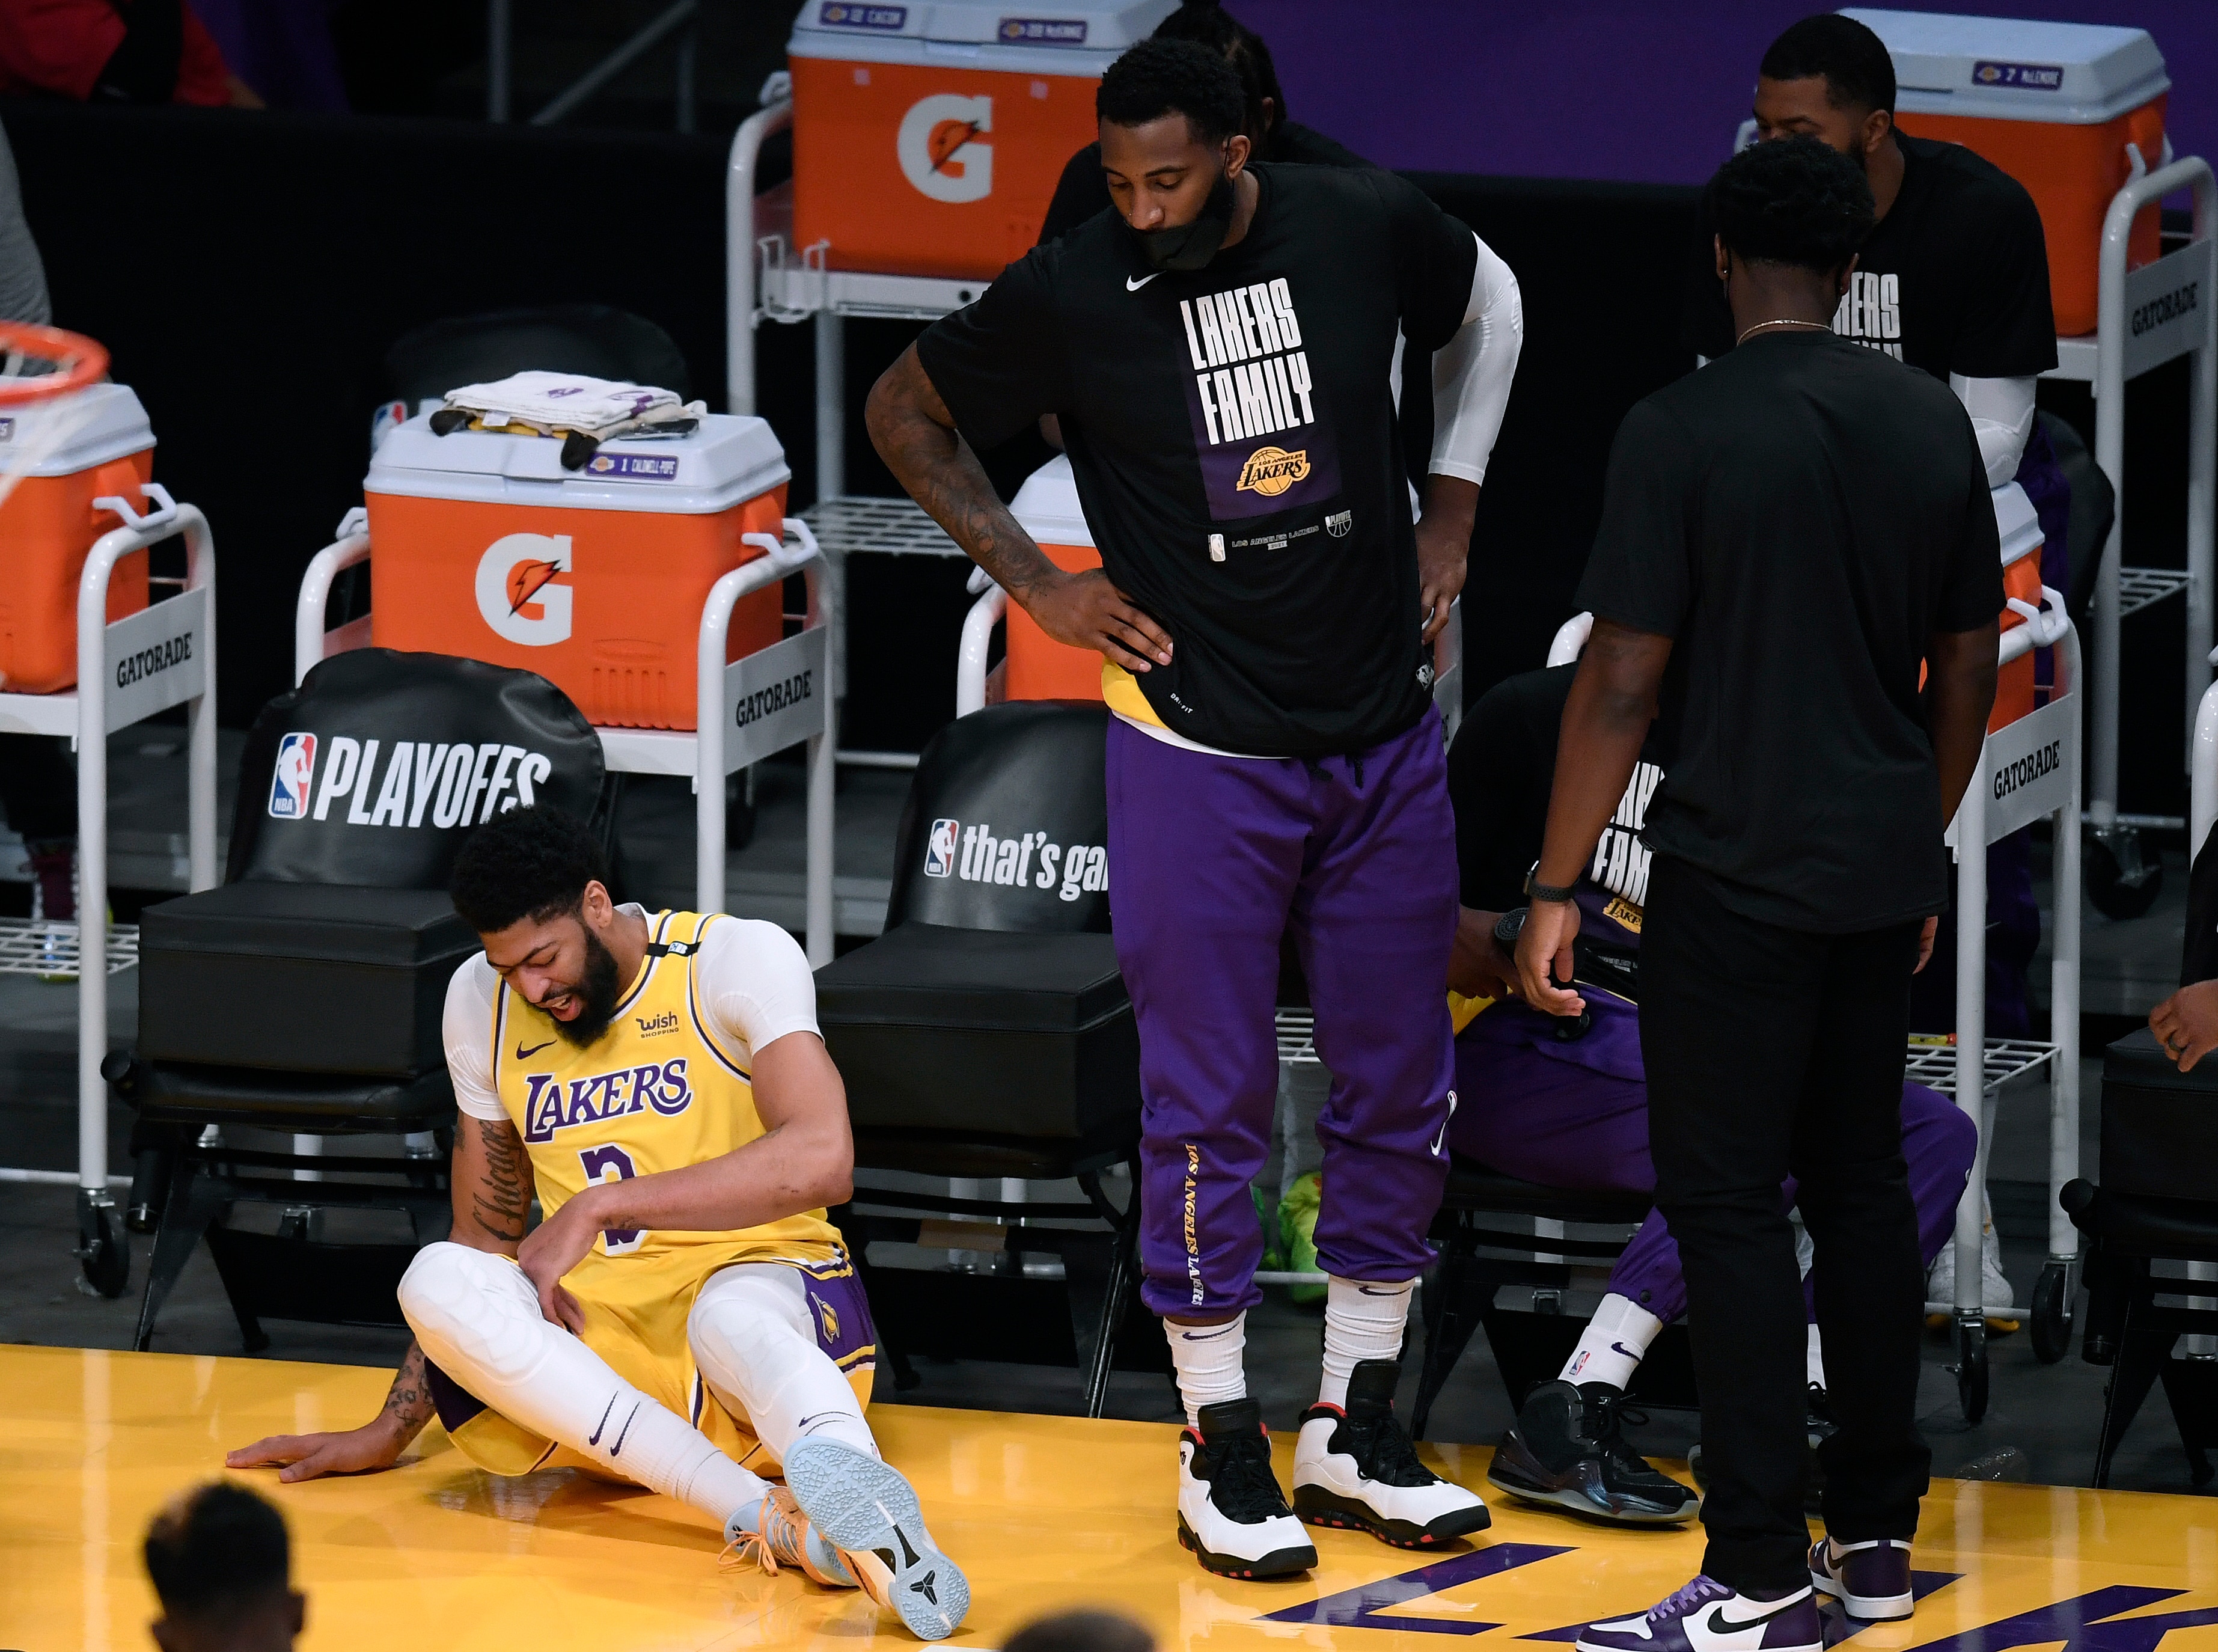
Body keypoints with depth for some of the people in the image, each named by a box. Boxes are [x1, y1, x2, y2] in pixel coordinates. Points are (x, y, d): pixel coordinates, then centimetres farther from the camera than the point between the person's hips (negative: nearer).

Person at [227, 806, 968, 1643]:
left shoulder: (741, 960, -5)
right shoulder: (482, 1002, 11)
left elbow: (820, 1161, -20)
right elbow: (484, 1238, 20)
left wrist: (599, 1206, -20)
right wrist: (389, 1432, 12)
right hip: (595, 1339, 4)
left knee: (734, 1315, -40)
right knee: (436, 1281, -28)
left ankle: (851, 1492, -75)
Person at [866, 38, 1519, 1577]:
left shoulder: (1363, 226, -7)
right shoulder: (1072, 293, -12)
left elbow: (1486, 304, 16)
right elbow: (907, 412, 5)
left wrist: (1450, 513, 10)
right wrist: (1032, 576, -2)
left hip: (1385, 739, 3)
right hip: (1201, 746, -3)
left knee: (1401, 1091, 9)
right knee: (1211, 1107, -1)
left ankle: (1357, 1432, 21)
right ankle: (1223, 1450, 10)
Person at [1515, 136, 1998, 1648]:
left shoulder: (1683, 433, -13)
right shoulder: (1934, 424, 4)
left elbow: (1623, 680, -13)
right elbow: (1970, 662, 11)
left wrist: (1558, 886, -6)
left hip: (1736, 875, -6)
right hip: (1886, 871, 6)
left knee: (1730, 1208, -3)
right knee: (1863, 1185, 16)